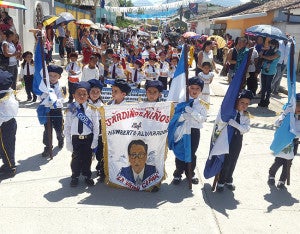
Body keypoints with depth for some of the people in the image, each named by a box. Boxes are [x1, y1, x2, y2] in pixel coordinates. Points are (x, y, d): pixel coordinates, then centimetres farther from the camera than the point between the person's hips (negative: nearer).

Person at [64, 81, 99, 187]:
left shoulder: (92, 109, -7)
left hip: (88, 138, 0)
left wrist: (94, 141, -5)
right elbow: (67, 127, -2)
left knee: (87, 158, 13)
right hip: (76, 138, 0)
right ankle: (75, 176, 30)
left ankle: (87, 175, 34)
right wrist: (68, 142, -4)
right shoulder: (70, 110, -6)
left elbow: (96, 126, -3)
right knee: (76, 158, 8)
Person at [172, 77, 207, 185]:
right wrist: (183, 116, -27)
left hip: (194, 131, 1)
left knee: (192, 153, 12)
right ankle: (178, 174, 21)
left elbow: (203, 119, -7)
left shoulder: (201, 103, 1)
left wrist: (192, 112, -21)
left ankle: (191, 174, 31)